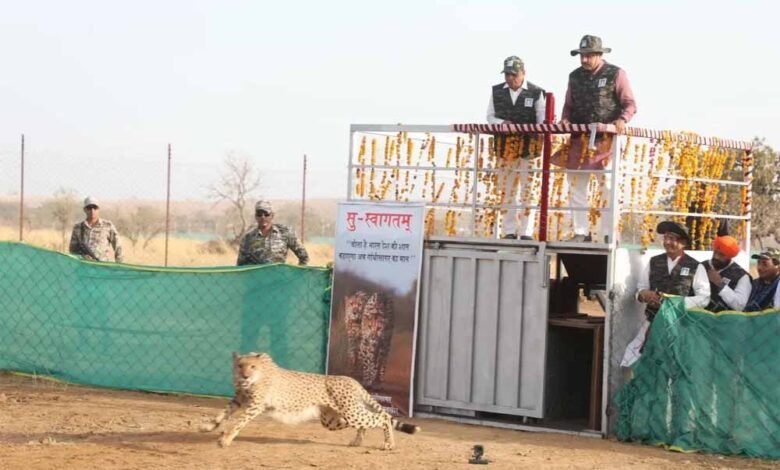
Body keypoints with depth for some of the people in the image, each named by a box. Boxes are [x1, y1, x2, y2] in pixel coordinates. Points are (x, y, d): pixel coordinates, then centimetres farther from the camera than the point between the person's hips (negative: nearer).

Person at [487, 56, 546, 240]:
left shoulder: (536, 93, 0)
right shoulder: (497, 92, 8)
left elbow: (543, 121, -1)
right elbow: (490, 117, 12)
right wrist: (502, 123, -9)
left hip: (529, 149, -3)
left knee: (529, 190, -2)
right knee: (507, 190, 6)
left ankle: (526, 232, 2)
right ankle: (509, 231, 12)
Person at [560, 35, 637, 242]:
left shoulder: (616, 74, 0)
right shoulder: (575, 76, 13)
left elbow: (630, 104, -1)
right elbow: (568, 105, 20)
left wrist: (622, 119, -20)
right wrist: (565, 119, -1)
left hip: (606, 140, -5)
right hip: (579, 139, 5)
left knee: (609, 187, -4)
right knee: (577, 187, 5)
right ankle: (581, 232, 12)